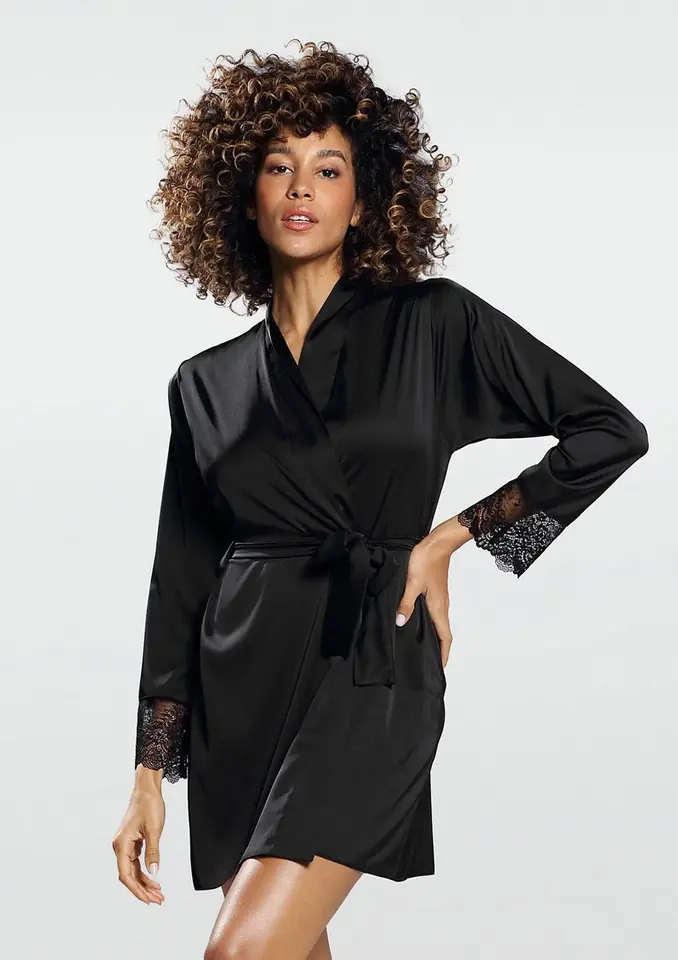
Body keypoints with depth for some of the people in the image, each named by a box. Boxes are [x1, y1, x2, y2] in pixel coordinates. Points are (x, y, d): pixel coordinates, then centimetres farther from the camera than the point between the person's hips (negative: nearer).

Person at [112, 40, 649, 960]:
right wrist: (150, 777, 6)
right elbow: (180, 582, 11)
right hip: (240, 691, 4)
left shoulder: (434, 323, 2)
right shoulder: (206, 384, 10)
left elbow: (610, 432, 3)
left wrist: (448, 539, -2)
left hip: (369, 674, -4)